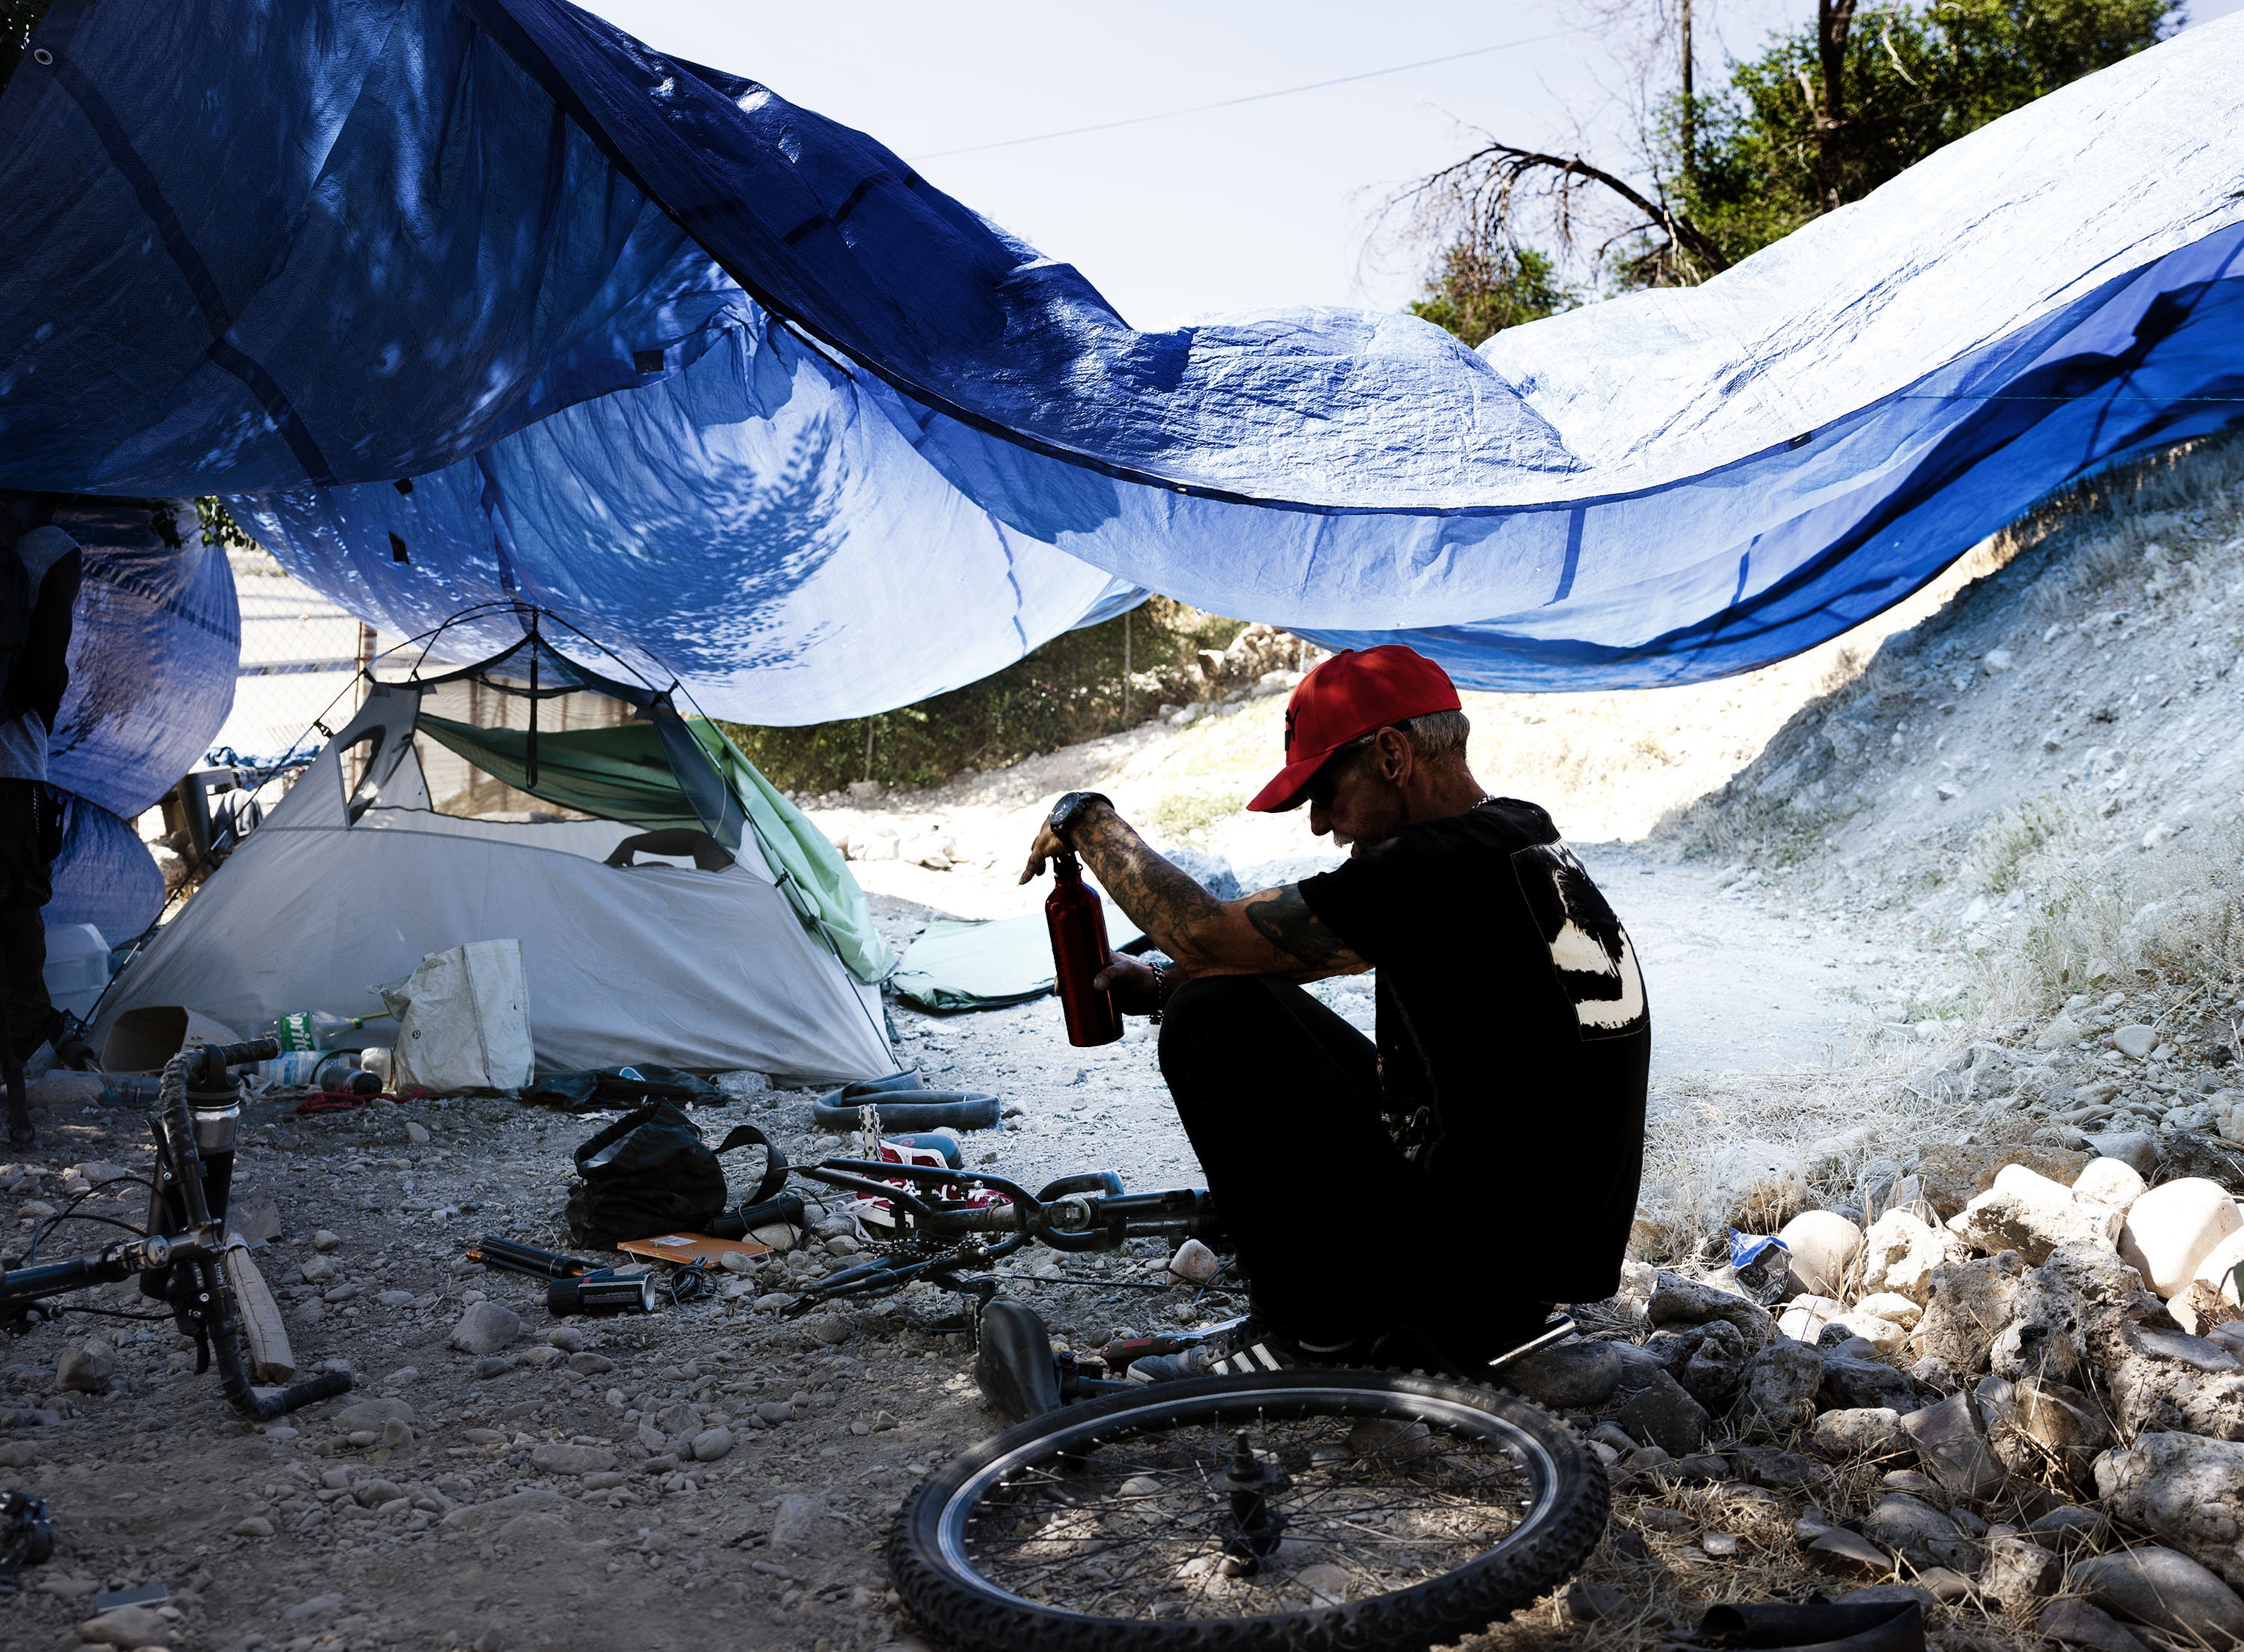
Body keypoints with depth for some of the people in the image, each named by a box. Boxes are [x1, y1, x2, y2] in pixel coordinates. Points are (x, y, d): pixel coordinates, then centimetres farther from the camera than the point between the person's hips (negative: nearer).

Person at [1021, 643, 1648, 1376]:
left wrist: (1086, 819, -1)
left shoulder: (1443, 867, -22)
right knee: (1258, 1007, 18)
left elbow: (1202, 932, -15)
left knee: (1214, 1019, -10)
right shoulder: (1521, 839, 8)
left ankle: (1306, 1325, 1)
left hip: (1463, 1278, -9)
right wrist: (1159, 986, 16)